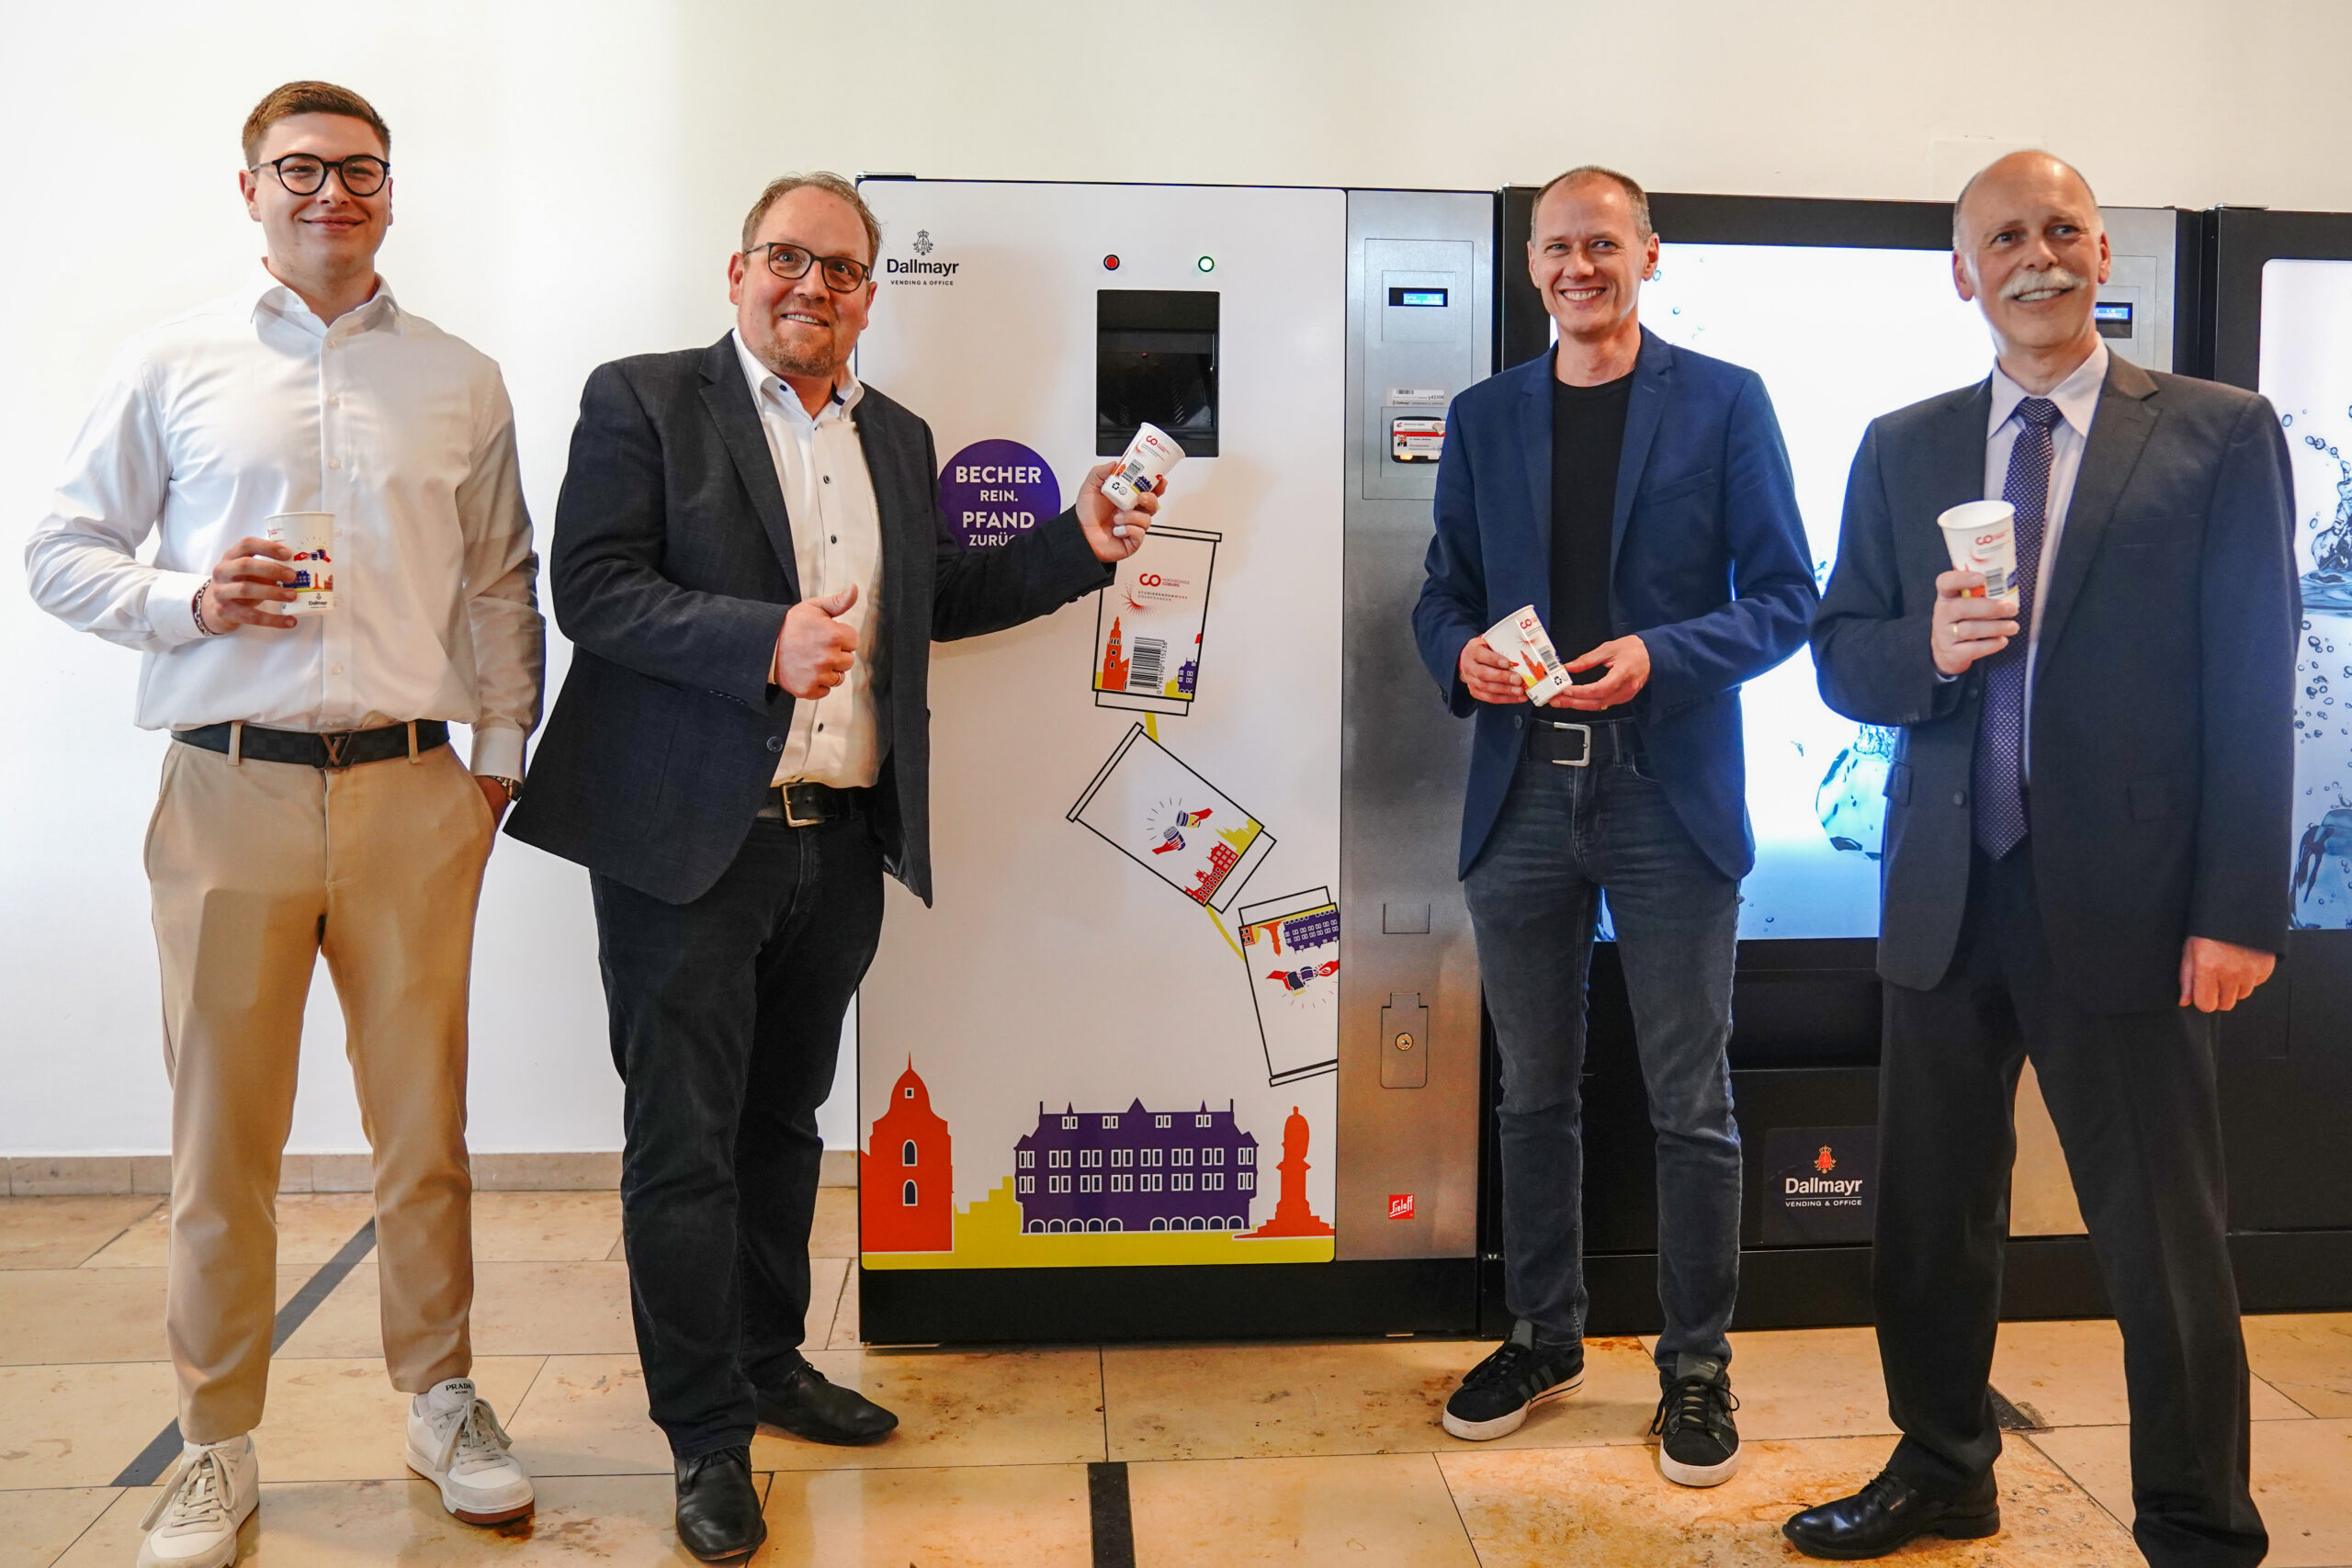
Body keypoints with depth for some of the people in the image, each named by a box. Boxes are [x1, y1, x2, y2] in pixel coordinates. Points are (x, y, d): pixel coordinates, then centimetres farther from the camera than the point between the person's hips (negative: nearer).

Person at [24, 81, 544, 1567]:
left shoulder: (461, 379, 11)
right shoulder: (173, 362, 7)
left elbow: (502, 582, 14)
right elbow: (64, 549, 9)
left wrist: (502, 753, 8)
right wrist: (187, 600, -10)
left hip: (413, 789, 1)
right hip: (231, 788, -1)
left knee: (426, 1121, 8)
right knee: (224, 1133, 6)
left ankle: (442, 1401, 25)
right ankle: (219, 1446, 21)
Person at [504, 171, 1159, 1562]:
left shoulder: (898, 438, 16)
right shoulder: (644, 401, -2)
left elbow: (939, 599, 20)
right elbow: (593, 587, -12)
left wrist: (1081, 547, 9)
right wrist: (763, 642, -24)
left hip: (841, 843, 6)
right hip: (690, 838, -5)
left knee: (785, 1120, 18)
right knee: (684, 1139, 1)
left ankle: (771, 1363, 35)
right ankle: (707, 1433, 15)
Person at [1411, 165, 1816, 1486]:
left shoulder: (1725, 402, 2)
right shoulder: (1485, 415, 11)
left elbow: (1785, 597, -2)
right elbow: (1444, 591, 14)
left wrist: (1661, 656, -18)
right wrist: (1463, 654, -9)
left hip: (1670, 793, -3)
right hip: (1522, 791, 3)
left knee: (1691, 1102, 5)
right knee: (1535, 1091, 13)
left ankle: (1697, 1363, 21)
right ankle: (1545, 1338, 29)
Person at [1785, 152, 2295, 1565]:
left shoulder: (2222, 435, -1)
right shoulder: (1903, 449, 10)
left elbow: (2255, 691, -5)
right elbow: (1843, 656, 10)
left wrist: (2240, 911, -11)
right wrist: (1927, 649, -12)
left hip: (2123, 902, -4)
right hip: (1948, 899, 4)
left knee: (2165, 1234, 5)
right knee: (1932, 1210, 16)